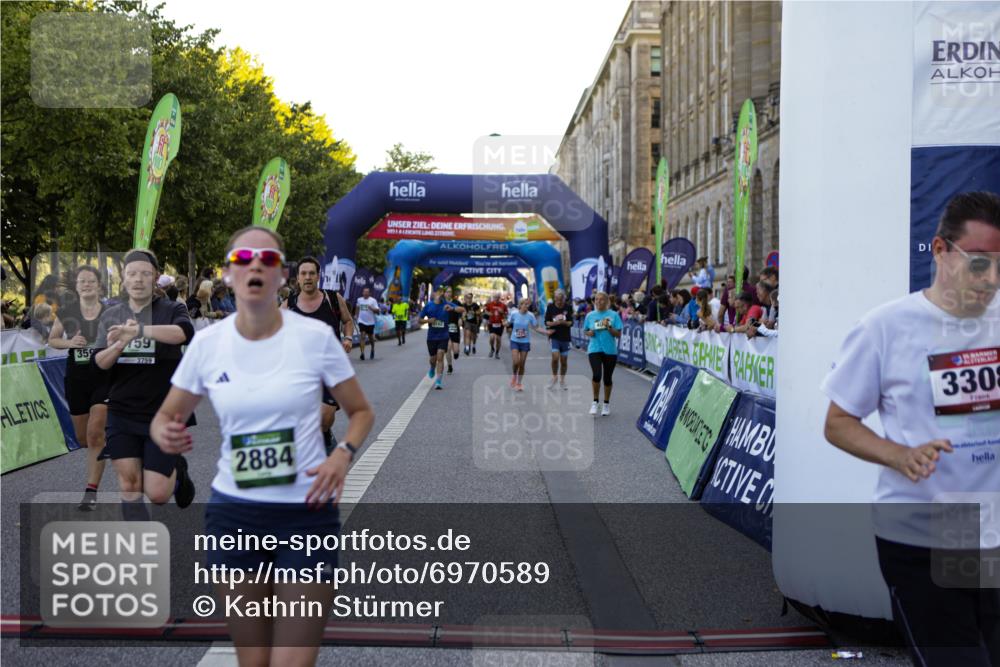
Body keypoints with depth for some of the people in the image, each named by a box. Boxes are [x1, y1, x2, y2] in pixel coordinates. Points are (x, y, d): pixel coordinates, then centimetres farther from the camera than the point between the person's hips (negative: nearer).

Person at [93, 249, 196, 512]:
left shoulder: (171, 310, -4)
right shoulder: (110, 315, 6)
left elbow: (185, 331, -28)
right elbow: (100, 362, -3)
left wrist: (139, 329, -41)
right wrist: (119, 344, -24)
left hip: (163, 415, -3)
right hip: (121, 414, 3)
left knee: (157, 493, -3)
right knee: (129, 485, 3)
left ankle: (177, 471, 30)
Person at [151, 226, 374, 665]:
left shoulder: (315, 336, -7)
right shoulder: (207, 343, -1)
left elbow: (360, 411, 4)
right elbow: (165, 416, 11)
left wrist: (343, 454, -16)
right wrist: (165, 435, -13)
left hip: (307, 511, -2)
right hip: (232, 512, 2)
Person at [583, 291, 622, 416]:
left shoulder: (613, 315, -1)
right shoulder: (590, 315, 5)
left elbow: (618, 334, -3)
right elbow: (585, 331, 14)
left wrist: (609, 327, -18)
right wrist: (589, 333, -7)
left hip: (610, 350, 0)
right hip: (594, 349, 0)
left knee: (607, 378, 8)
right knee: (596, 375, -18)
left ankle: (606, 403, 27)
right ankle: (595, 401, 1)